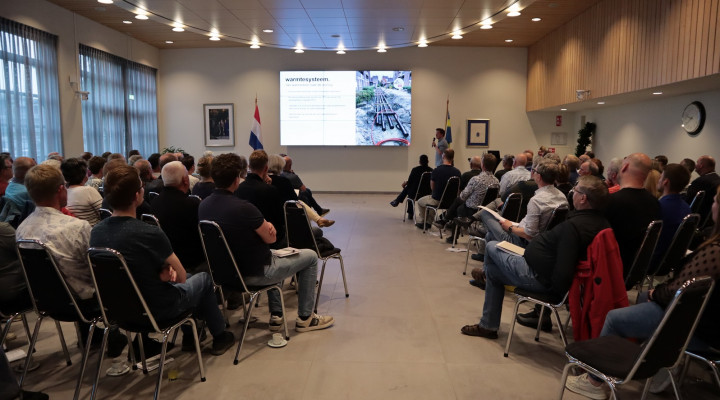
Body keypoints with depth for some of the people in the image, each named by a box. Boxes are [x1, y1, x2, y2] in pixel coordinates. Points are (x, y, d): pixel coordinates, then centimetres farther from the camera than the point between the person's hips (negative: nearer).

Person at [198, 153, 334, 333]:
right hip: (256, 273, -8)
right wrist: (268, 226, 5)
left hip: (228, 270, 8)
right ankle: (305, 317, 18)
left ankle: (276, 316, 33)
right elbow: (271, 238, -16)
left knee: (273, 255, 37)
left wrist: (263, 225, -6)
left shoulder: (203, 206, -4)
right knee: (310, 257, 10)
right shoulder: (243, 208, -29)